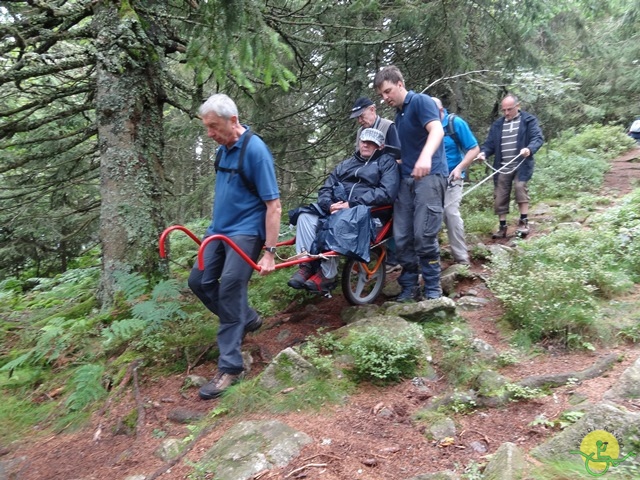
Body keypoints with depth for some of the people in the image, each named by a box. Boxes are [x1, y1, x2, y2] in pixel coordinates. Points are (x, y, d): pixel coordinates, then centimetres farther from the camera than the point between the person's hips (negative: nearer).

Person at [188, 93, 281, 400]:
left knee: (230, 290, -14)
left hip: (245, 231, -8)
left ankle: (230, 367, -3)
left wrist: (269, 252, -21)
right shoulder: (223, 149, 7)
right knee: (199, 282, 7)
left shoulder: (255, 149, -17)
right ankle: (247, 319, 27)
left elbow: (273, 205, -18)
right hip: (219, 229, 9)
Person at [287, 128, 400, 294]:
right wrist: (330, 205, -9)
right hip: (336, 208, 6)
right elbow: (325, 189, 16)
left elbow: (387, 193, -10)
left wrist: (352, 204, -16)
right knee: (306, 216, -21)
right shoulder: (345, 164, 26)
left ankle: (327, 274, -25)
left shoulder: (387, 162, 8)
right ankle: (306, 265, -23)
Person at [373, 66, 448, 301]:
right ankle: (409, 287, 14)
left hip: (429, 176, -8)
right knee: (401, 237, 3)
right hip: (406, 179, 8)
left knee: (424, 236, -12)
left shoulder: (421, 101, -5)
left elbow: (437, 130, -24)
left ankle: (433, 290, 2)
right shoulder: (398, 116, 21)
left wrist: (425, 157, -41)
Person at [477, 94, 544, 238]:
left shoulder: (529, 120, 2)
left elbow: (538, 137, -7)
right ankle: (502, 227, 12)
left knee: (520, 186, -23)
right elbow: (490, 143, 12)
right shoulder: (497, 124, 14)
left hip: (521, 165, -4)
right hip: (502, 168, 4)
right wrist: (483, 152, -10)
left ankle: (524, 222, -9)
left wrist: (529, 149, -28)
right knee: (500, 196, 2)